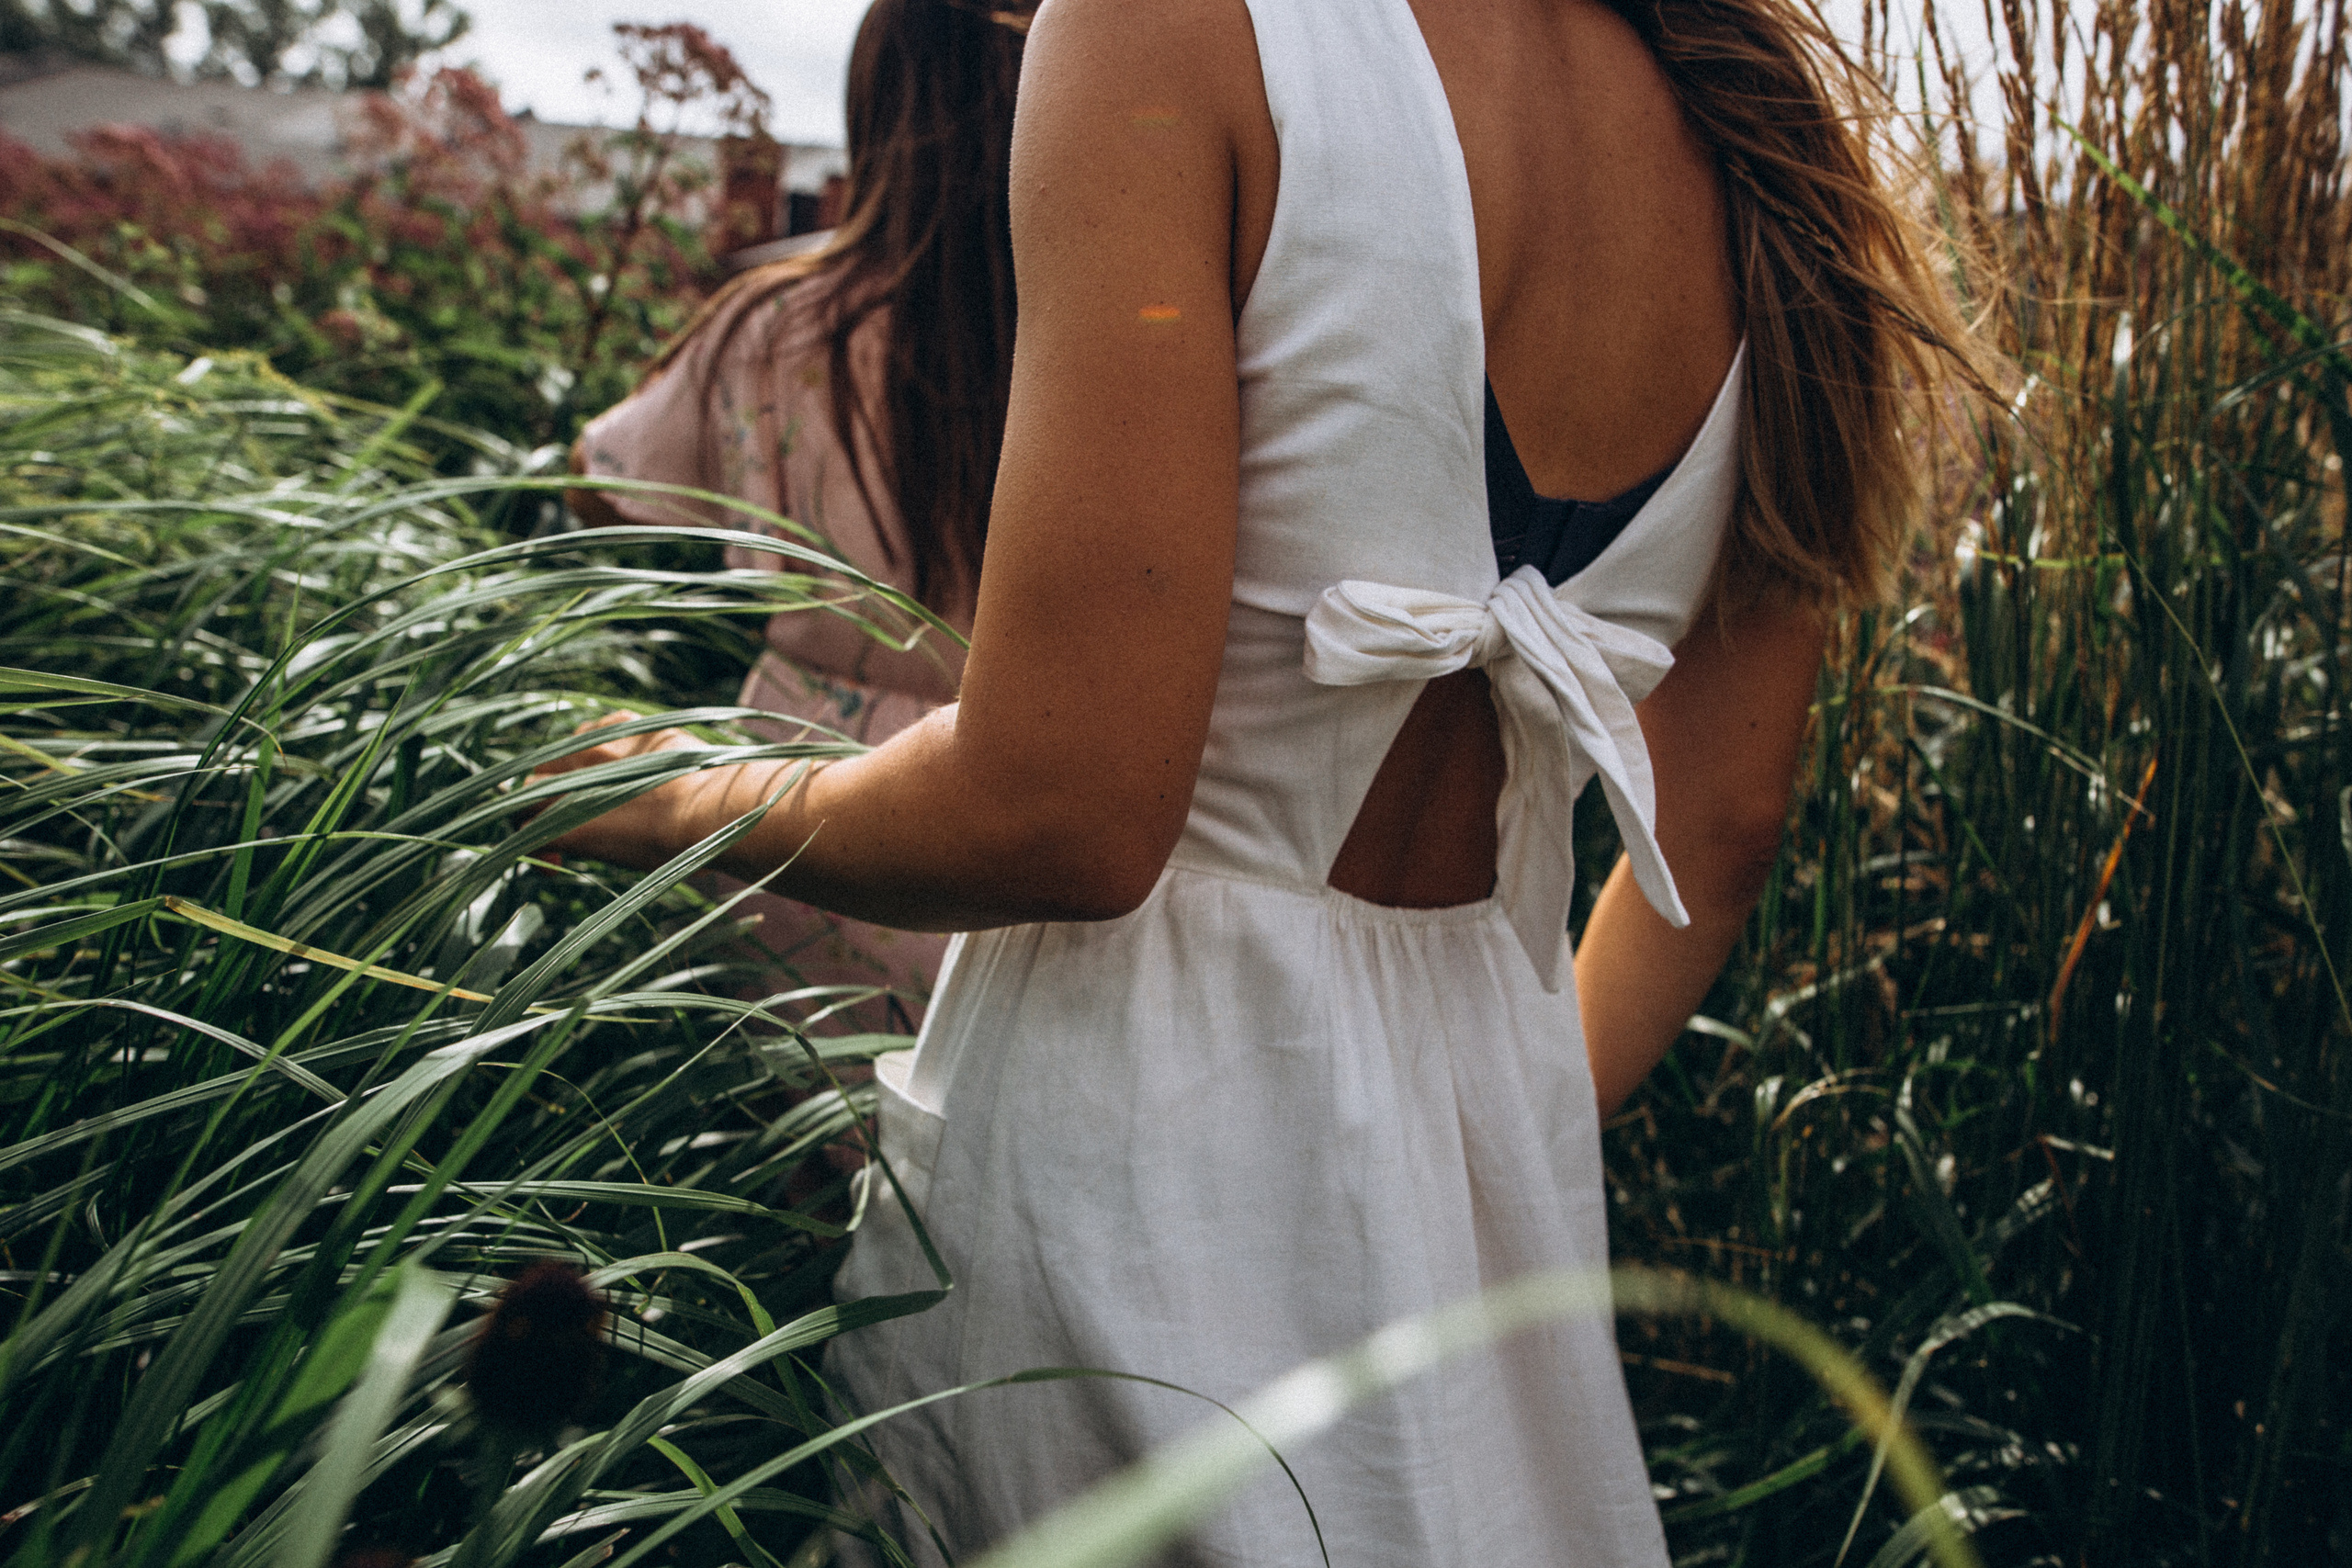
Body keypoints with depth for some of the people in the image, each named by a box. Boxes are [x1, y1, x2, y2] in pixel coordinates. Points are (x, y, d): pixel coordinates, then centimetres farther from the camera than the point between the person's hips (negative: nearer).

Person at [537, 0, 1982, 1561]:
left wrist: (694, 807, -3)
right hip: (1492, 1120, 6)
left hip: (1140, 1128, -6)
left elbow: (1063, 817, -23)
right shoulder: (1752, 134, 1)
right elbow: (1730, 814, 8)